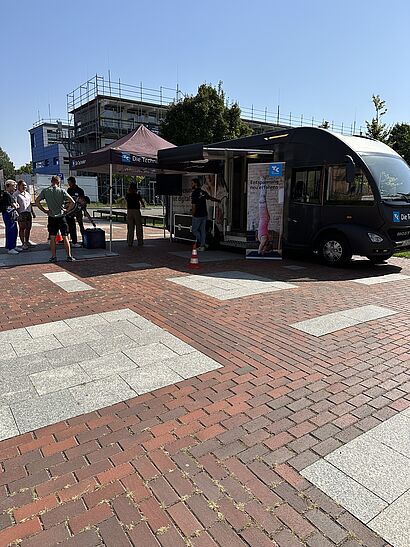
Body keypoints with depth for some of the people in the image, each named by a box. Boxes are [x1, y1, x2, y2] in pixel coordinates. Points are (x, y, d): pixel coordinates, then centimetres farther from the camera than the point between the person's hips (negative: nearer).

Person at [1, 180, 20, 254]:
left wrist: (15, 205, -3)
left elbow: (17, 205, 16)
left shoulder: (11, 194, 17)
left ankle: (13, 246, 23)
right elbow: (14, 206, -15)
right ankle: (10, 249, -4)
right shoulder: (6, 194, -14)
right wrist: (15, 206, 4)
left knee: (14, 231, 13)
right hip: (8, 215, -10)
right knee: (10, 231, -7)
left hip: (13, 215, 10)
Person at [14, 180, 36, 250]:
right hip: (21, 213, -7)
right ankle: (23, 243, 3)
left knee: (28, 228, 11)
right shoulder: (16, 194, -4)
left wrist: (32, 212, 22)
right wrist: (17, 213, -20)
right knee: (22, 228, -2)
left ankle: (27, 241, 26)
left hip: (28, 213, 7)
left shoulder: (28, 193, 17)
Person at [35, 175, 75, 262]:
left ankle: (54, 257, 9)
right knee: (65, 237, 3)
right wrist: (67, 210, 0)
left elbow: (37, 201, -2)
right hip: (61, 217, -1)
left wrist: (44, 210, 5)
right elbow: (72, 202, -12)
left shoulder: (45, 191, 2)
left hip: (51, 217, 1)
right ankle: (69, 256, 3)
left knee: (52, 237, 8)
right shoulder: (62, 191, -4)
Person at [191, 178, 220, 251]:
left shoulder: (194, 193, -15)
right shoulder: (203, 192, 6)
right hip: (204, 215, 7)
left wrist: (193, 214, -4)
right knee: (203, 230, 10)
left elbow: (194, 206, -18)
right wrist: (217, 200, 40)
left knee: (194, 230, 7)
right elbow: (210, 198, 22)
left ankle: (200, 242, -4)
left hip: (197, 216, -7)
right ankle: (202, 246, 13)